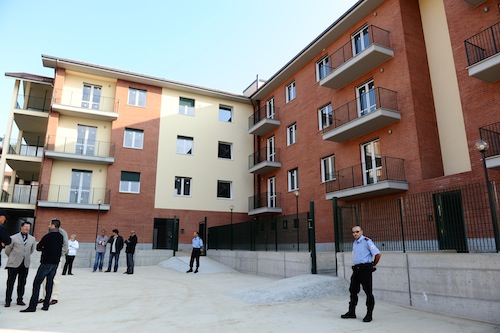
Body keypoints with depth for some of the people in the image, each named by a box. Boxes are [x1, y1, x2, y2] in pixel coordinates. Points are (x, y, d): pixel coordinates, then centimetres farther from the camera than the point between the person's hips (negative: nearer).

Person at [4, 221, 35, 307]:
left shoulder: (32, 239, 6)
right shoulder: (13, 238, -4)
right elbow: (7, 250, 4)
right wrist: (13, 257, 15)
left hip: (25, 264, 3)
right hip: (14, 264, -3)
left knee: (22, 283, 9)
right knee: (10, 283, 3)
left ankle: (20, 300, 18)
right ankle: (8, 300, 13)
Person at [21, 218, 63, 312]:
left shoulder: (48, 236, -13)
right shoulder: (61, 237, 7)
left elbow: (38, 247, -4)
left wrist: (43, 248, 14)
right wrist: (47, 248, 9)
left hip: (46, 262, -7)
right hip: (55, 262, 7)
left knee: (37, 283, -1)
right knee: (50, 283, 9)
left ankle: (32, 306, -3)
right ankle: (46, 305, 11)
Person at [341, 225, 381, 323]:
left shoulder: (367, 241, -11)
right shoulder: (354, 243, 15)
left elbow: (378, 254, -14)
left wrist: (373, 265, -2)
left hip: (365, 269, -8)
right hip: (356, 269, 8)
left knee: (368, 292, 0)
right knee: (353, 290, 11)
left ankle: (369, 314, 9)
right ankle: (351, 312, 21)